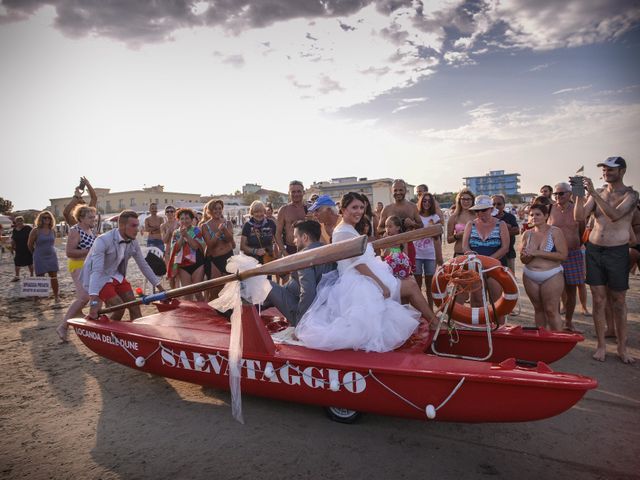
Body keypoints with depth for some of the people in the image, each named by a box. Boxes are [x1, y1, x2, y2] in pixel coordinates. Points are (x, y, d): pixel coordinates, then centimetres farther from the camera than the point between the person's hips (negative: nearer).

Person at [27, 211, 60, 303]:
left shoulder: (52, 231, 4)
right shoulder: (36, 231, -8)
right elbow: (30, 245, 0)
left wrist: (49, 250, 14)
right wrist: (36, 253, 11)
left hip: (52, 256, 3)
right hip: (40, 258, -3)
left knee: (54, 277, 4)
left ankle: (56, 296, 11)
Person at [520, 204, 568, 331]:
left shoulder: (555, 232, -4)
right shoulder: (527, 234, 8)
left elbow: (562, 255, -13)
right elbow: (523, 259, 12)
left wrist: (538, 253, -17)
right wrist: (528, 255, -12)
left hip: (552, 276, -4)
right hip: (530, 277, 4)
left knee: (552, 310, -6)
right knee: (538, 309, 12)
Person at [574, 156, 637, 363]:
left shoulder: (630, 194, -4)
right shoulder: (598, 193, 8)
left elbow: (614, 215, -23)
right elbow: (579, 217, -1)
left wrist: (593, 193, -27)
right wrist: (580, 194, -14)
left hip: (617, 252, -3)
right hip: (593, 249, 3)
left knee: (618, 302, 5)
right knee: (598, 300, 6)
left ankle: (622, 347, 17)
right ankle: (601, 345, 14)